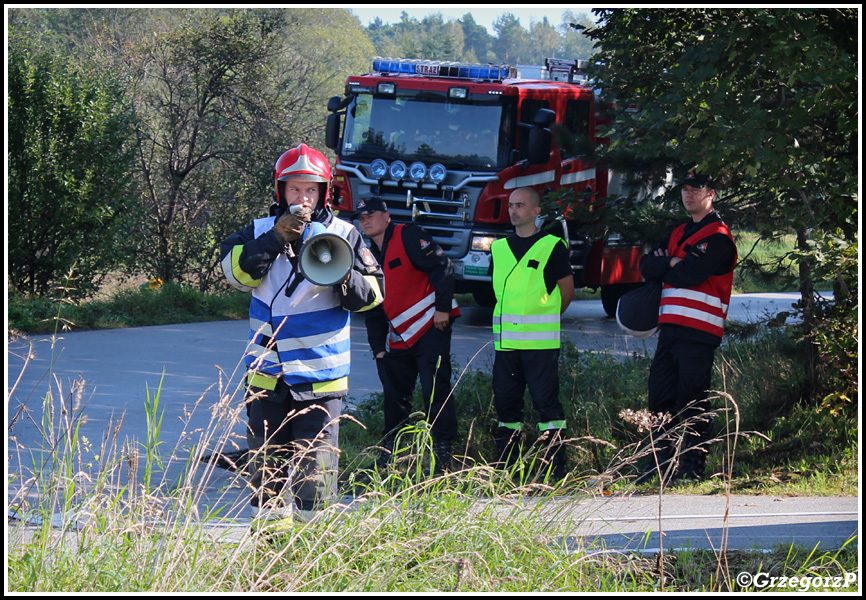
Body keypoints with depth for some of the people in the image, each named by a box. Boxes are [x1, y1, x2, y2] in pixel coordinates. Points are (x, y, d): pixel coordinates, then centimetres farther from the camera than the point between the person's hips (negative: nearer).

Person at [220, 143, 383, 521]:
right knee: (267, 461, 9)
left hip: (321, 376, -2)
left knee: (316, 465, -5)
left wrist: (342, 277, -21)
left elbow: (370, 295, -1)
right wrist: (275, 239, -19)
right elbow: (236, 272, -9)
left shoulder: (342, 234, 3)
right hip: (268, 373, 2)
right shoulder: (261, 231, 7)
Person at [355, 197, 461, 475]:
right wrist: (378, 347, 16)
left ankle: (443, 450, -10)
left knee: (435, 388, -12)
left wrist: (443, 308, -18)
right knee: (394, 392, 10)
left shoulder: (408, 237, -6)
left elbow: (442, 266, -14)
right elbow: (374, 311, 22)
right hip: (400, 337, 8)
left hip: (430, 327, -8)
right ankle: (391, 449, 21)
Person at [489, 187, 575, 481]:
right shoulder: (499, 248, 14)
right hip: (506, 339, 5)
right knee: (506, 400, 7)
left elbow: (567, 289, 3)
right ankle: (506, 466, 14)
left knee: (546, 400, -6)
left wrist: (545, 319, 7)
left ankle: (555, 466, -3)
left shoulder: (552, 246, -1)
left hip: (540, 342, -5)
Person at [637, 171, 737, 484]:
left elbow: (691, 275, -17)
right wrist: (673, 263, -8)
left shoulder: (718, 237, -5)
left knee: (692, 402, -6)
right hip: (670, 326, 8)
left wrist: (664, 267, 1)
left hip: (699, 331, -8)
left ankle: (693, 467, -2)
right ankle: (662, 462, 16)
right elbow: (647, 267, 10)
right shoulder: (678, 233, 21)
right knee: (660, 397, 8)